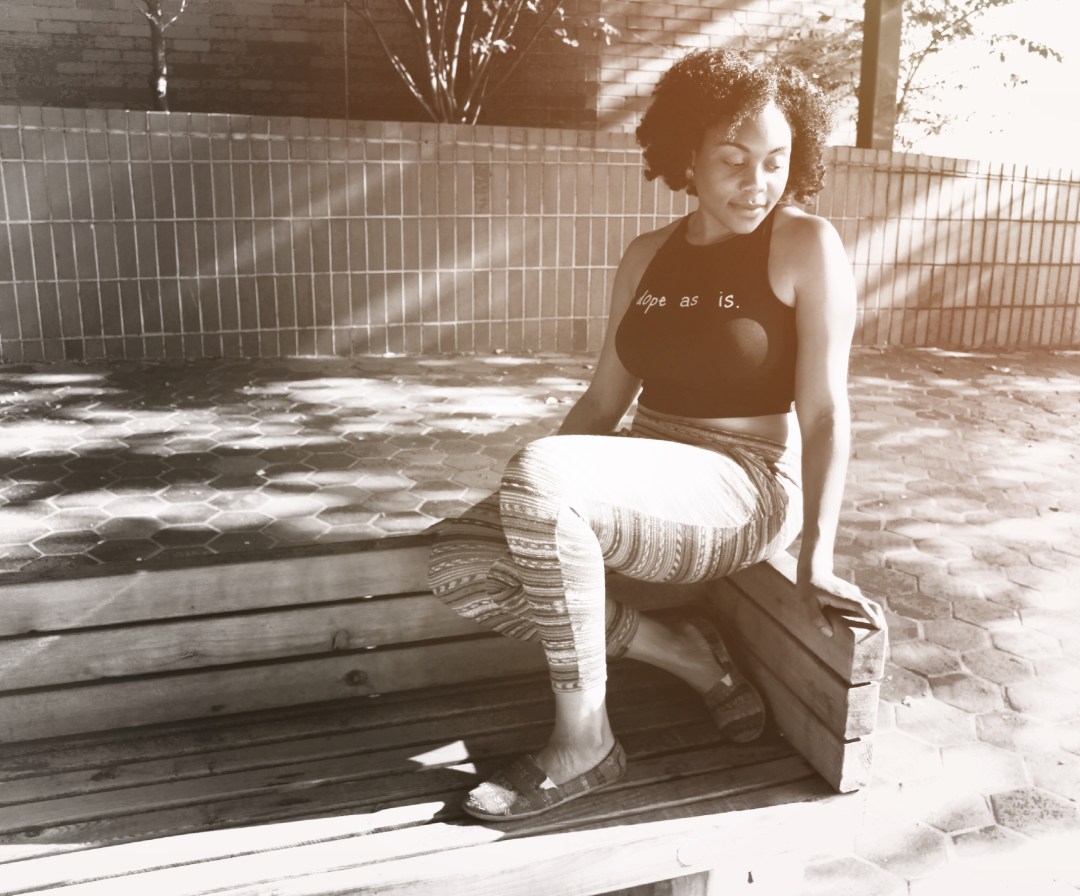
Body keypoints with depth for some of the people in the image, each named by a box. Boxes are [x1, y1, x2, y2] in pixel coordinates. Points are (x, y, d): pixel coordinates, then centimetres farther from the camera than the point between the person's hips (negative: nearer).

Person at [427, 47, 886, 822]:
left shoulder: (808, 245, -6)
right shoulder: (648, 256, 10)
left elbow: (825, 411, -11)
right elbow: (605, 399, 11)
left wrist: (816, 561, -19)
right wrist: (522, 510, 4)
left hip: (743, 491, -6)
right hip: (647, 487, 7)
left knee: (538, 472, -32)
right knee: (459, 563, -13)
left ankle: (584, 742, -16)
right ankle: (685, 654, -1)